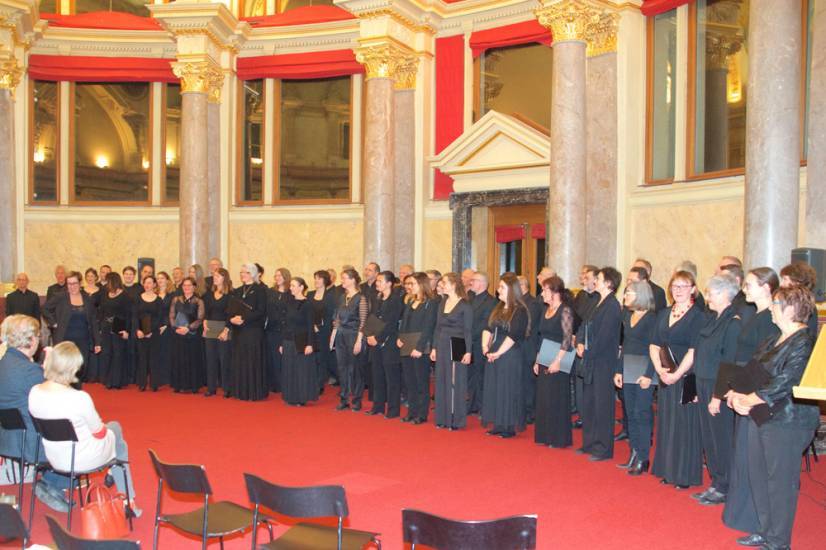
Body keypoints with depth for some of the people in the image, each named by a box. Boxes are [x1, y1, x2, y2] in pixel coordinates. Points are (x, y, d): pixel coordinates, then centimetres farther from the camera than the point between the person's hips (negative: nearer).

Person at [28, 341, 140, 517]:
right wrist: (104, 427, 6)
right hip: (84, 460, -6)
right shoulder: (80, 398, -31)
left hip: (55, 459, 6)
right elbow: (99, 433, -15)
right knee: (115, 429, 25)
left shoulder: (34, 392, -15)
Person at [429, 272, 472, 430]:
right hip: (442, 346, 6)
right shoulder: (442, 303, 11)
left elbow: (468, 330, -9)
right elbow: (438, 327, 13)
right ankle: (443, 418, 19)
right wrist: (434, 348, 10)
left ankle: (456, 420, 9)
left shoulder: (464, 305, -8)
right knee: (442, 382, 10)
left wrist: (468, 352, -14)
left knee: (455, 383, 0)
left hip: (457, 346, -6)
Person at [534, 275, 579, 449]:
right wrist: (537, 360, 13)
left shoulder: (565, 310, -12)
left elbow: (567, 339, -17)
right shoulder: (546, 311, 12)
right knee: (543, 398, 10)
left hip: (558, 362, -8)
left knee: (557, 399, -1)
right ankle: (545, 436, 20)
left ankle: (559, 438, 9)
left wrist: (558, 361, -21)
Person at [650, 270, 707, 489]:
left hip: (687, 378, -6)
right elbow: (654, 345, 9)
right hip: (665, 378, 6)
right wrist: (659, 369, -6)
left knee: (685, 424, 0)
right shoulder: (663, 314, 11)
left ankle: (686, 475, 12)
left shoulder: (698, 316, -8)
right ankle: (669, 470, 23)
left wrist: (677, 374, -17)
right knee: (666, 423, 11)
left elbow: (694, 352, -15)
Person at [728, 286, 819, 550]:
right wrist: (738, 393, -2)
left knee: (780, 481, 2)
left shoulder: (804, 343, -17)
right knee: (758, 476, 16)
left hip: (787, 421, -9)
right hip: (761, 417, 9)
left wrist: (747, 400, -14)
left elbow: (782, 385, -22)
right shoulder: (776, 339, 12)